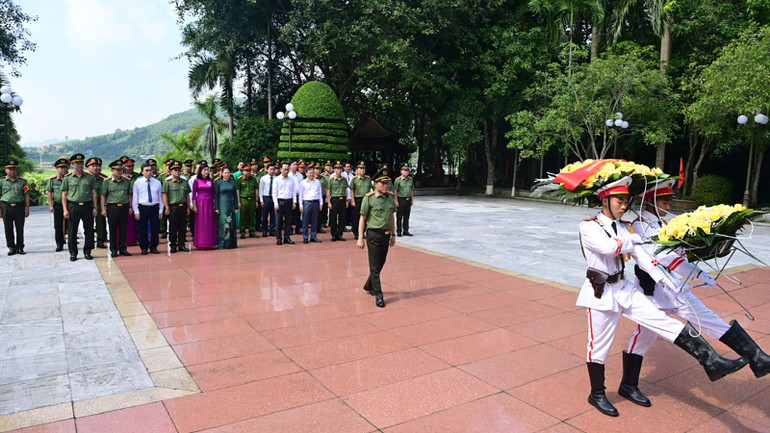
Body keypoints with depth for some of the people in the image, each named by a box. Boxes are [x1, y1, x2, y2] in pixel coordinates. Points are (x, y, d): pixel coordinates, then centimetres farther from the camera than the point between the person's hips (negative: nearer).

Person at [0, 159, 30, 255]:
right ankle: (11, 248, 14)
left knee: (20, 229, 4)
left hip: (19, 207, 0)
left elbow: (27, 196, 5)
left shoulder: (23, 181, 5)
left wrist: (27, 209, -1)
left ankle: (20, 247, 14)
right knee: (8, 229, 5)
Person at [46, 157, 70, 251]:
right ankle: (59, 244, 14)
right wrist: (50, 205, -2)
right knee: (58, 226, 5)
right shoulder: (52, 179, 0)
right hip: (57, 205, 1)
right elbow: (49, 193, 5)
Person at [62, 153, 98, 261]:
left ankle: (87, 252, 14)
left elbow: (94, 193, 8)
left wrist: (94, 207, 0)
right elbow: (64, 195, 5)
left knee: (89, 230, 3)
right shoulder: (67, 178, 6)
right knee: (72, 231, 3)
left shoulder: (90, 178, 8)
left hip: (87, 206, 1)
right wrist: (65, 210, -2)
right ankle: (73, 253, 14)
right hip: (73, 207, -1)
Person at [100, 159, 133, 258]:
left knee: (123, 229, 6)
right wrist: (103, 209, -4)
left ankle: (122, 248, 16)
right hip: (112, 207, -2)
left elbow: (129, 195, 14)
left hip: (124, 207, 2)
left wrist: (130, 207, 9)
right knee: (113, 229, 3)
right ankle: (113, 249, 12)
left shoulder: (127, 181, 9)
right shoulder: (107, 182, 0)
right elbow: (103, 196, 1)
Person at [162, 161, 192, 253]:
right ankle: (173, 246, 10)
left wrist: (188, 207, 10)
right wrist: (167, 208, -9)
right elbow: (164, 195, -4)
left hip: (183, 207, 4)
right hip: (173, 207, -4)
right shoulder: (167, 182, -1)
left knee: (183, 227, 7)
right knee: (173, 228, 2)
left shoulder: (185, 182, 11)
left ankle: (182, 244, 16)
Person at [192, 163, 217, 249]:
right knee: (201, 223, 0)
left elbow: (213, 193, 11)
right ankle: (200, 243, 6)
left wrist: (214, 204, 5)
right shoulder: (197, 180, -1)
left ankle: (209, 243, 11)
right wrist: (194, 206, -7)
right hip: (200, 202, -3)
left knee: (210, 223, 4)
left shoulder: (211, 180, 8)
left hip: (209, 203, 3)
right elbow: (194, 194, -2)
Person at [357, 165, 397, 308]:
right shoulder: (369, 198, -9)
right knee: (375, 267, -3)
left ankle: (368, 286, 36)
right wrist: (360, 238, -9)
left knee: (380, 264, 16)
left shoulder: (391, 197, 7)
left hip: (386, 235, 6)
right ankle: (378, 295, 3)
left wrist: (393, 235, 16)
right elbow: (362, 218, -6)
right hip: (374, 234, -6)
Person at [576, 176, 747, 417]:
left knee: (663, 322, -3)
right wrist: (633, 239, -9)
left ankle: (711, 363, -2)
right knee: (599, 345, 5)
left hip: (624, 289, 6)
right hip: (601, 293, -6)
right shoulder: (588, 227, -12)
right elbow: (609, 247, -28)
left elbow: (640, 255, 0)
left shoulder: (623, 227, 9)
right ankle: (597, 394, 21)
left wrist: (661, 278, -13)